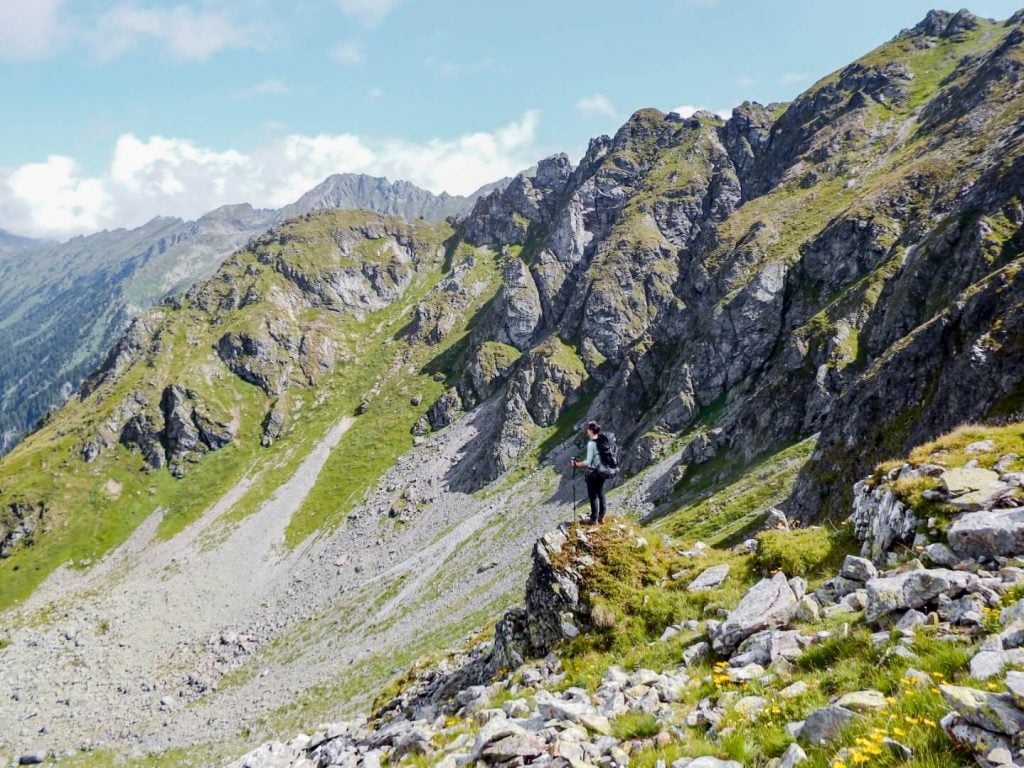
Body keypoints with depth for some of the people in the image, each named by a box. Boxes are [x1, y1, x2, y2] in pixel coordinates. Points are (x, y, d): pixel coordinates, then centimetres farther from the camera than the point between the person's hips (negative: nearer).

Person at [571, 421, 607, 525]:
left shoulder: (591, 443, -20)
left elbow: (588, 462, -20)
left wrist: (577, 464, -8)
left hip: (592, 473, -7)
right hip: (601, 472, 7)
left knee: (593, 496, 4)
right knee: (601, 494, 16)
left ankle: (594, 519, 12)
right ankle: (601, 517, 24)